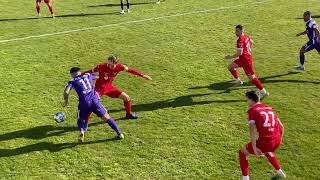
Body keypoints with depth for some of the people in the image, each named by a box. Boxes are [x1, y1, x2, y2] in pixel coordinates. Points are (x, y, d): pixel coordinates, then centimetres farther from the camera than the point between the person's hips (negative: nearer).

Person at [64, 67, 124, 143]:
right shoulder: (88, 75, 20)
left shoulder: (72, 81, 11)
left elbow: (66, 92, -4)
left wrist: (66, 100, 13)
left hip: (84, 103, -2)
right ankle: (119, 133, 12)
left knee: (81, 120, 21)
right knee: (106, 118, 12)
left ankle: (82, 131, -9)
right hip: (95, 101, 2)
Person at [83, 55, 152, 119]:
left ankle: (129, 114, 26)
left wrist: (143, 75, -1)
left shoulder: (119, 67, -15)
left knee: (126, 97, 3)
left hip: (109, 87, 4)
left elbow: (130, 70, -5)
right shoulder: (101, 67, -24)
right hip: (99, 87, -4)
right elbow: (91, 71, -12)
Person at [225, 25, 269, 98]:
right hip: (242, 59, 10)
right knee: (230, 66, 17)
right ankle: (238, 81, 32)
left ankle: (264, 92, 0)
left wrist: (230, 57, -15)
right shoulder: (246, 37, 5)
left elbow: (239, 53, -27)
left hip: (246, 60, -10)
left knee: (252, 78, -6)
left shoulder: (240, 40, -24)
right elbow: (251, 42, 25)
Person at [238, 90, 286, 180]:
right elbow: (281, 126, 18)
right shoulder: (269, 108, 16)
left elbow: (253, 129, -18)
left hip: (265, 142, -7)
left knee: (242, 153, 15)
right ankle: (279, 172, 46)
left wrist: (254, 148, -20)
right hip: (277, 141, 7)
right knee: (267, 151, 41)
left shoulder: (252, 111, -3)